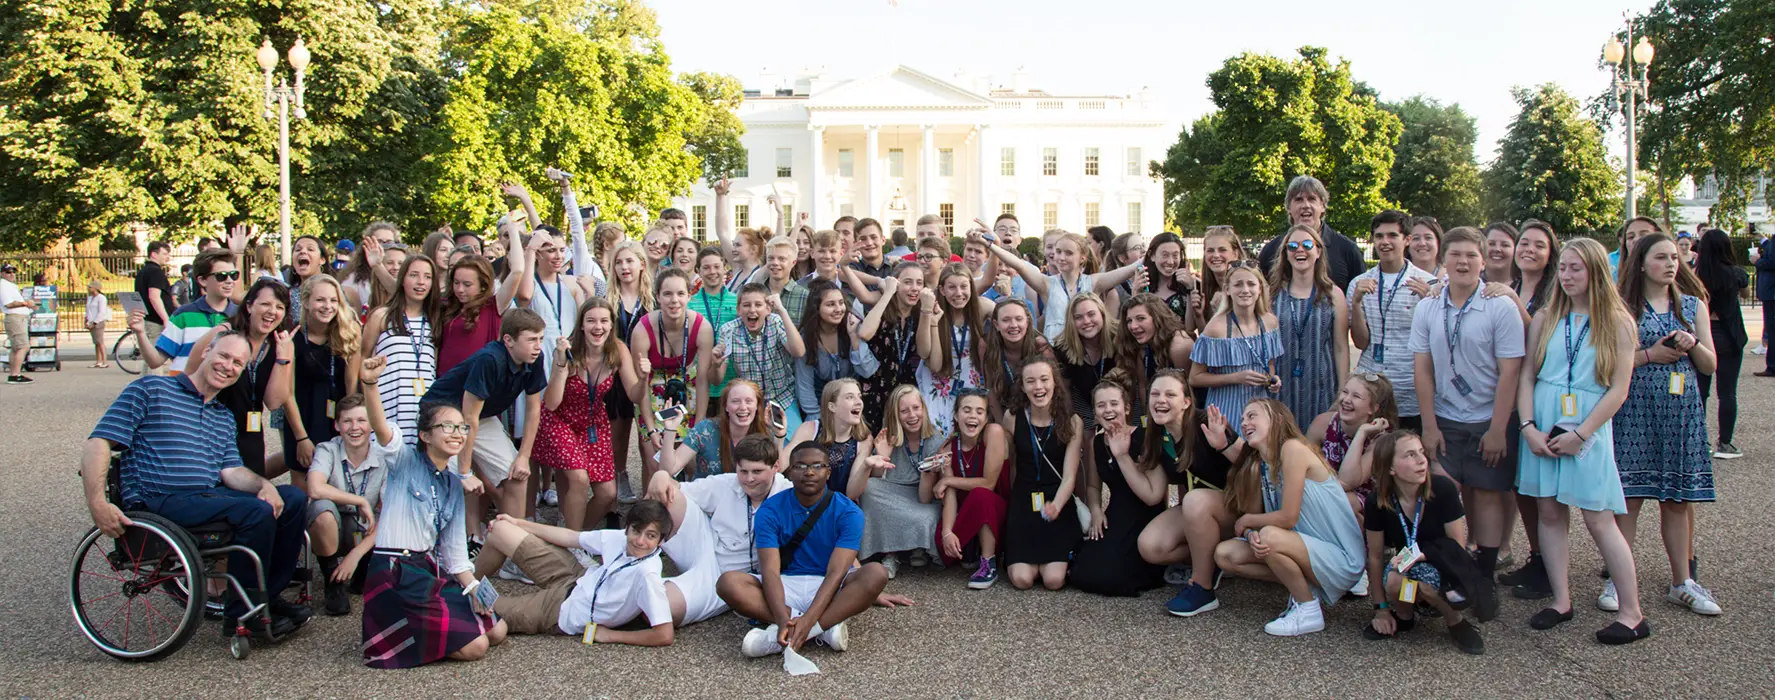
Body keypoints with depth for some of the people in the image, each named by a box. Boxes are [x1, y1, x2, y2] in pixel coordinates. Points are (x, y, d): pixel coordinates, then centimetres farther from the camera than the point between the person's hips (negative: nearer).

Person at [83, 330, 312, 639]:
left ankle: (268, 597, 1)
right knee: (257, 512, -27)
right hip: (158, 503, -7)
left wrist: (264, 485, -15)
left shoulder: (223, 417, 22)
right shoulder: (150, 390, 1)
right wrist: (98, 504, -20)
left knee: (293, 498, -9)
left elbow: (231, 470, 8)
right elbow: (98, 443, -8)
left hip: (210, 495, 7)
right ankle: (240, 614, -15)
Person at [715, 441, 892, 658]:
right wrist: (783, 620, -36)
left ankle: (785, 637, -34)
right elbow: (770, 570, -17)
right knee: (729, 582, -27)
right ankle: (826, 626, -28)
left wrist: (808, 620, -35)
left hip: (829, 589, -1)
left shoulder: (848, 512, -9)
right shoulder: (770, 510, -7)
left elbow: (836, 572, -19)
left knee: (876, 573, -31)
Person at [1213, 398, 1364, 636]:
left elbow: (1288, 518, -21)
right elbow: (1254, 515, 2)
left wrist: (1246, 521, -6)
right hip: (1308, 550, 8)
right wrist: (1251, 534, -22)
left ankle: (1309, 609, -9)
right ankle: (1303, 587, 7)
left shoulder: (1292, 448, -18)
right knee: (1224, 555, -5)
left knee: (1270, 536, -33)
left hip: (1341, 559, -8)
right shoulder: (1258, 464, 7)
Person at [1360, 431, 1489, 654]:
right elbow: (1376, 556, -6)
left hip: (1444, 568, -2)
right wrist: (1381, 609, -3)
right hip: (1407, 566, 2)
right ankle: (1404, 617, 1)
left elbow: (1458, 547, -11)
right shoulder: (1377, 503, -15)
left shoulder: (1443, 489, -20)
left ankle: (1456, 622, -6)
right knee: (1393, 580, -33)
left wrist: (1421, 555, -29)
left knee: (1423, 575, -36)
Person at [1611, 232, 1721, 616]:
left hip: (1682, 410, 4)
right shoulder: (1623, 306, -1)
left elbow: (1711, 365, 11)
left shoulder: (1693, 306, 12)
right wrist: (1649, 355, -15)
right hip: (1635, 409, -4)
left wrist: (1692, 344, -7)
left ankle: (1681, 582, 17)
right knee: (1629, 496, -4)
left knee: (1677, 498, 8)